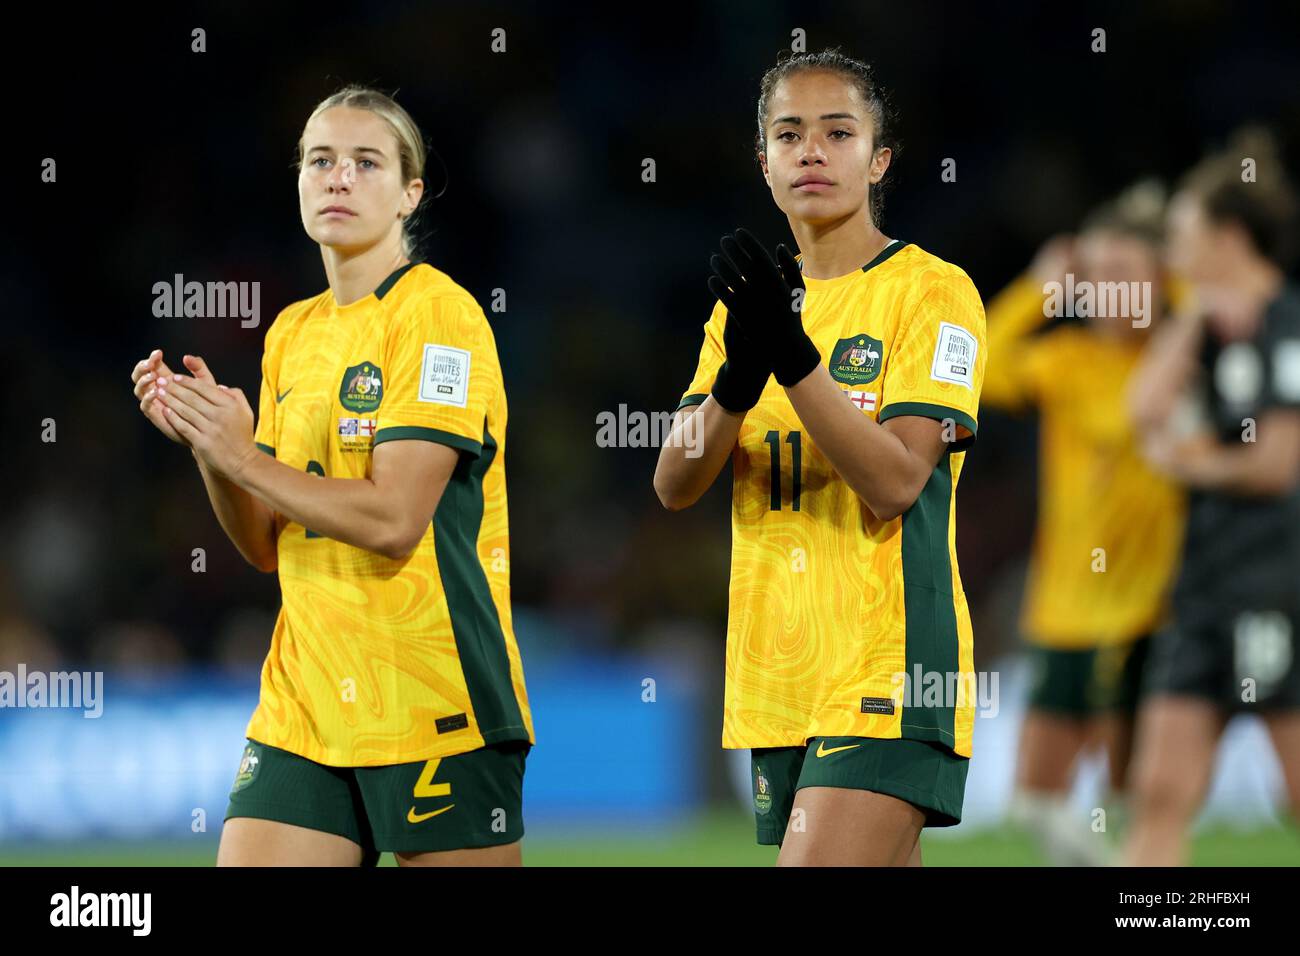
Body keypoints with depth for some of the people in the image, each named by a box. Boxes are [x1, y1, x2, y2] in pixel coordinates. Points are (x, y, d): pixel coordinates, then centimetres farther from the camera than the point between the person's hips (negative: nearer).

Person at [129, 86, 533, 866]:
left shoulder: (438, 314, -8)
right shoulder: (293, 332, 14)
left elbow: (393, 522, -17)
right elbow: (267, 546, 15)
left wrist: (242, 458, -11)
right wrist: (205, 444, -1)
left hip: (431, 704, -6)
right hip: (304, 702, 6)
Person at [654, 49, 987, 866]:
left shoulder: (932, 291, -4)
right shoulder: (749, 301, 14)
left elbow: (896, 480, -16)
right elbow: (674, 486, 3)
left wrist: (793, 356, -26)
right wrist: (735, 383, -16)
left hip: (885, 673, -6)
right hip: (777, 675, 6)